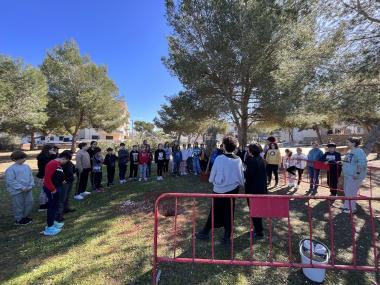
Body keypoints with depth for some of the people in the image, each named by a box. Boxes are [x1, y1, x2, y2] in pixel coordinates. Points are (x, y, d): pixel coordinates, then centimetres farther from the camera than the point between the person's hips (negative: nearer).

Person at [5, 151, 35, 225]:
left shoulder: (26, 166, 4)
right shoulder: (11, 169, -13)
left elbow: (31, 176, 7)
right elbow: (10, 181, -15)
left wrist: (30, 186, -5)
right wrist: (21, 187, -18)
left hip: (28, 190, 6)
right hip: (17, 191, -5)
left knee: (29, 203, 14)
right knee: (18, 205, 8)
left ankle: (25, 216, 34)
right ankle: (18, 220, 26)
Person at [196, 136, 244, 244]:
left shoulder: (219, 158, -16)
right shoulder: (238, 160, -8)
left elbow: (212, 175, -8)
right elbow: (241, 176, 3)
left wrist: (213, 181, 12)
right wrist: (240, 184, 21)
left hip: (219, 190, -2)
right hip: (233, 189, 2)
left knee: (215, 212, 14)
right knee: (229, 212, 15)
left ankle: (205, 232, 27)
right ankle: (227, 236, 27)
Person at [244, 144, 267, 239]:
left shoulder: (252, 161, -21)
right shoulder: (261, 160, 5)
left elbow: (248, 175, -23)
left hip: (253, 189, -9)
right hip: (261, 188, 9)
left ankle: (258, 232, 15)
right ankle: (259, 229, 36)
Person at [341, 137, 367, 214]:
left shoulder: (359, 151, -16)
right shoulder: (349, 151, 12)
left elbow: (362, 163, -23)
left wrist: (357, 173, -25)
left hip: (354, 176, -9)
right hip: (348, 175, 9)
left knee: (350, 192, -2)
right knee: (347, 191, 18)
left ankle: (352, 209, 10)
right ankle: (347, 206, 31)